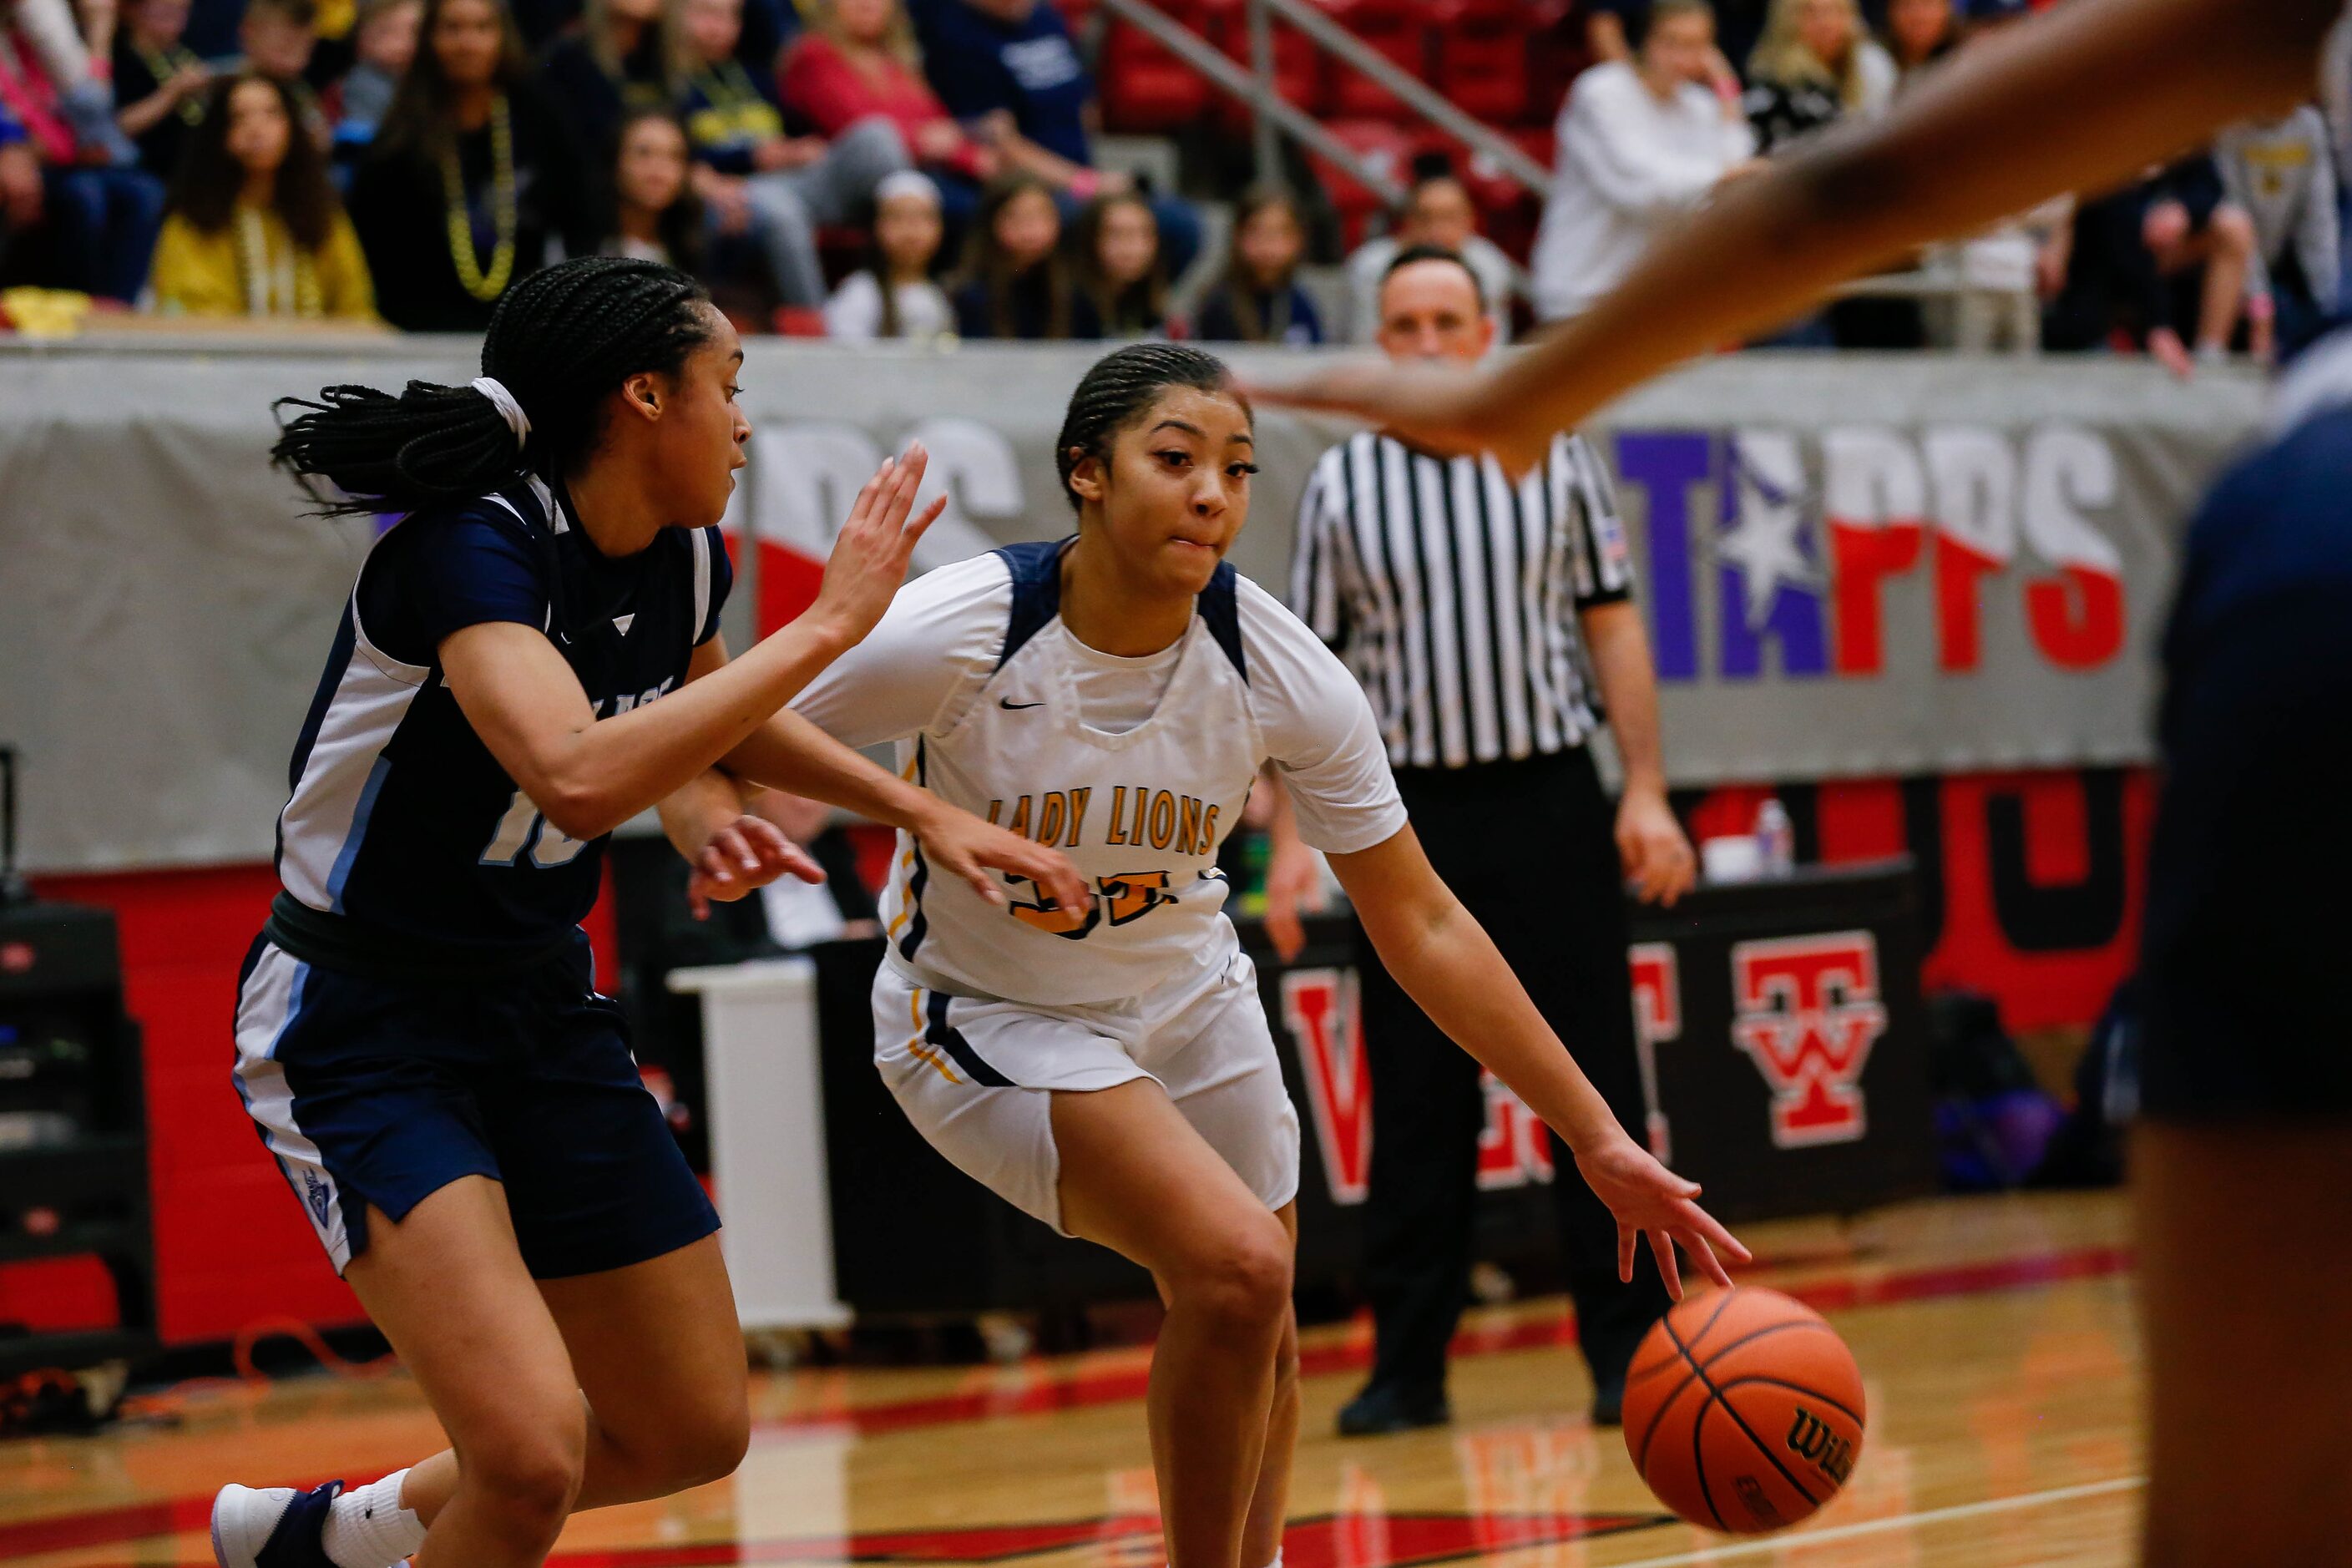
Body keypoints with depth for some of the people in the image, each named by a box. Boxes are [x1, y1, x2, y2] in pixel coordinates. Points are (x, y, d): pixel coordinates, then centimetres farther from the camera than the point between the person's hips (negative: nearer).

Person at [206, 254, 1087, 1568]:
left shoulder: (684, 559, 1)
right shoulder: (469, 549, -24)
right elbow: (578, 776, -43)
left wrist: (923, 812, 16)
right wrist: (827, 623, -34)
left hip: (542, 1007, 9)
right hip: (361, 1028, -9)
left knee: (693, 1435, 13)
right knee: (536, 1455, -24)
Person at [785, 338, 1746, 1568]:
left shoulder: (1281, 671, -20)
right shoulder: (955, 635, -29)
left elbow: (1422, 927, -13)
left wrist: (1596, 1138, -15)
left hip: (1182, 994, 5)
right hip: (984, 1015, -5)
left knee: (1260, 1349, 15)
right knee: (1234, 1264, -25)